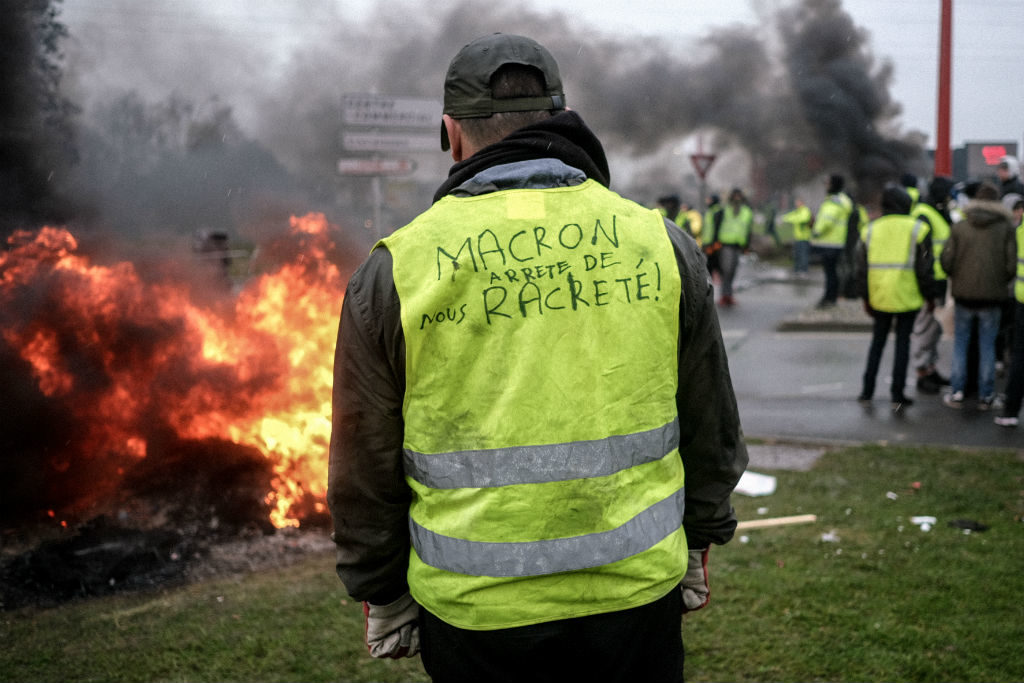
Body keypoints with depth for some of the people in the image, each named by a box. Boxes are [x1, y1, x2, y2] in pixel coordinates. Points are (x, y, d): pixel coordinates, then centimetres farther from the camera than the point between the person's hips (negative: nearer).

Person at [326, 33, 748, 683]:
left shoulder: (394, 270, -6)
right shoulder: (662, 243, -1)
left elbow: (366, 466, -1)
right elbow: (712, 431, 7)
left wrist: (382, 594, 12)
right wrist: (697, 544, 20)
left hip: (473, 613, -1)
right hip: (638, 597, 2)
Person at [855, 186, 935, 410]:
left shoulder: (870, 230, 5)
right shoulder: (917, 229, -5)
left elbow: (862, 268, 6)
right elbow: (924, 268, -6)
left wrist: (866, 298, 13)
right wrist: (927, 295, 4)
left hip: (879, 297, 3)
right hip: (907, 298, -3)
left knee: (877, 341, 16)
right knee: (902, 342, 5)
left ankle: (867, 390, 17)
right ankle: (897, 395, 4)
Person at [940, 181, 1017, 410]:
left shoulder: (959, 228, -3)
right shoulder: (1006, 228, -5)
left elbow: (946, 261, -3)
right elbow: (1011, 264, -6)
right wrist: (1001, 282, 13)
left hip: (964, 294, 0)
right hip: (992, 296, 0)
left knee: (960, 343, 11)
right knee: (988, 345, 8)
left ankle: (957, 393, 9)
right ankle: (986, 396, 11)